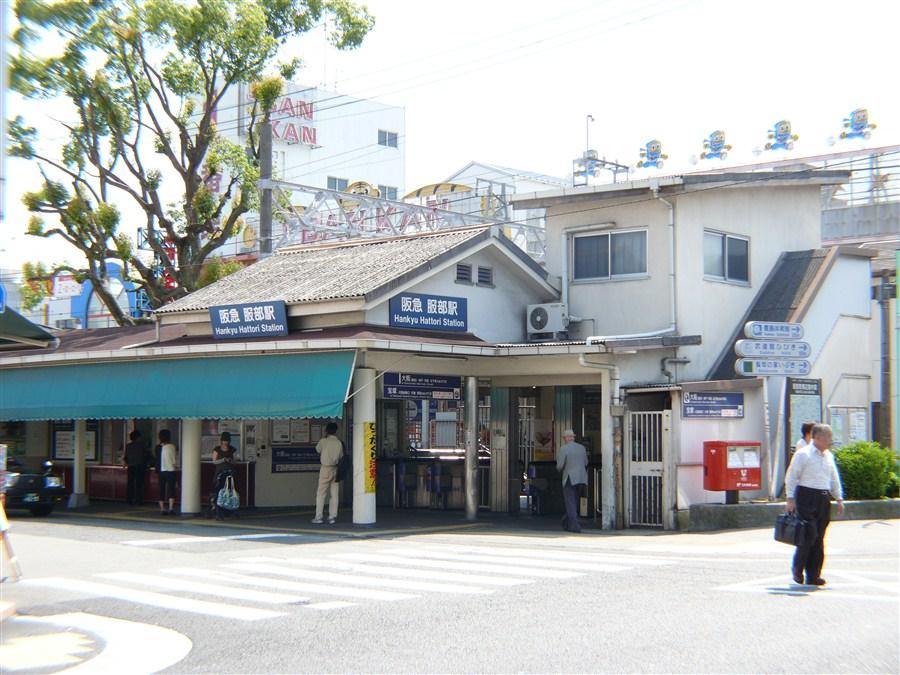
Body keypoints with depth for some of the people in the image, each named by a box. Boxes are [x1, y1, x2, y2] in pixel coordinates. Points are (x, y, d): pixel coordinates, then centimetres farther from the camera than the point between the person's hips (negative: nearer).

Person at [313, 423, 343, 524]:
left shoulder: (323, 441, -9)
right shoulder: (339, 442, 1)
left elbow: (317, 449, 10)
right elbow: (341, 456, 4)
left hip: (326, 469, -3)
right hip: (336, 469, 3)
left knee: (321, 493, 2)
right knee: (334, 494, 6)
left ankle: (318, 517, -1)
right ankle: (332, 517, 5)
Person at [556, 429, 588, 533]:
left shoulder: (563, 449, -10)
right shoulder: (582, 448, 6)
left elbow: (559, 466, -11)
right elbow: (585, 463, 12)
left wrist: (560, 470, 11)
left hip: (570, 479, -5)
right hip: (582, 479, 6)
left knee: (571, 504, -1)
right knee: (574, 502, 16)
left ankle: (575, 525, -8)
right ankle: (566, 523, 25)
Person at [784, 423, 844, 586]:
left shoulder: (828, 456, 15)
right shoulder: (803, 454, -6)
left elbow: (834, 479, 23)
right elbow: (791, 477, -6)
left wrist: (839, 499, 18)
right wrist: (790, 499, -11)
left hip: (824, 499, 7)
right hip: (807, 497, -7)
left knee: (819, 539, 6)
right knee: (809, 534, -13)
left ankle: (813, 576, 10)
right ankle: (797, 567, 8)